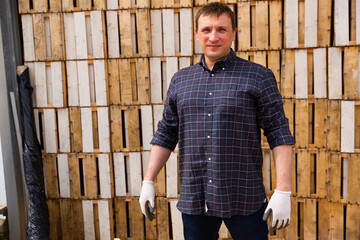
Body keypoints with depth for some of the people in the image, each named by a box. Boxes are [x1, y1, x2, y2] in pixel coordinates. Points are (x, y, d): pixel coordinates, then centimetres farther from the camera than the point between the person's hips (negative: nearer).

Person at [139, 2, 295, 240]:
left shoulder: (258, 77, -3)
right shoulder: (180, 80, 8)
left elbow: (280, 134, -6)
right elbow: (166, 134, 12)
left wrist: (283, 191, -13)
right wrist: (148, 182, 9)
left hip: (244, 199, -3)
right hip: (193, 199, 3)